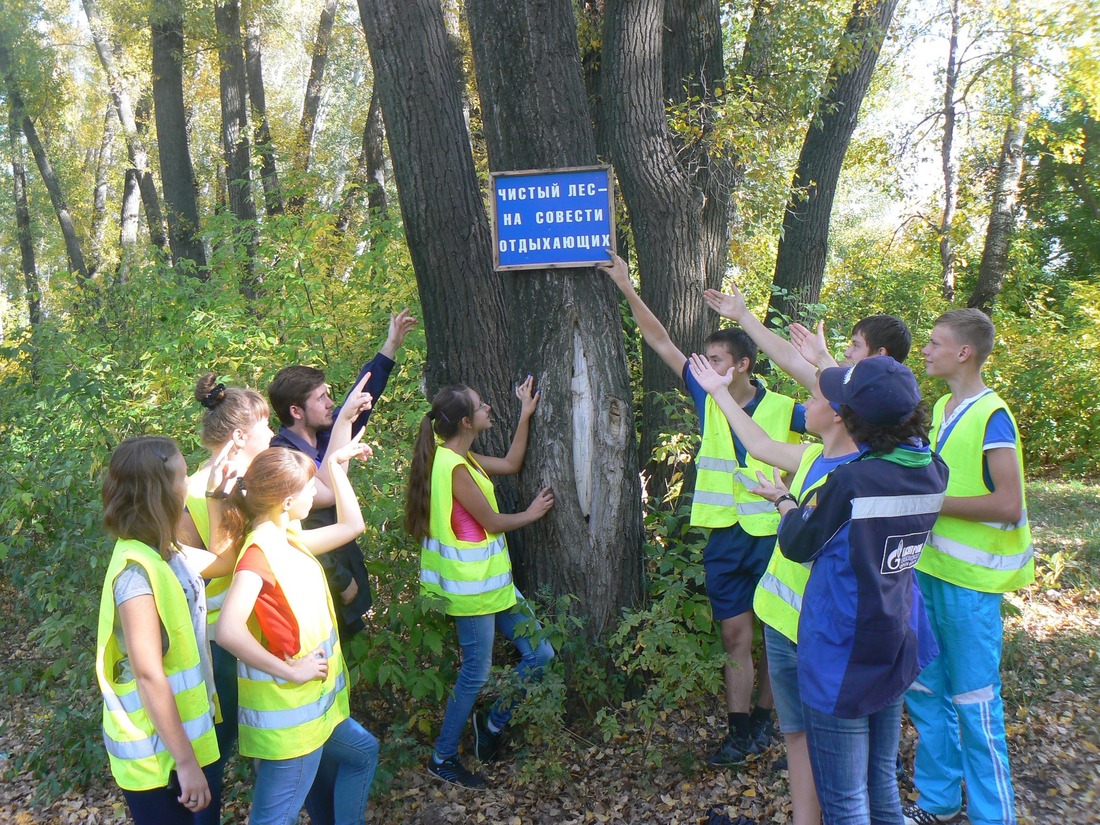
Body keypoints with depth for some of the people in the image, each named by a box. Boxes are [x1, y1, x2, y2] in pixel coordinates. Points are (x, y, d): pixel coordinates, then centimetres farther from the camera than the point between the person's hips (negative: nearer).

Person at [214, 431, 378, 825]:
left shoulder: (287, 539, 5)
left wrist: (335, 463, 15)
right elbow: (229, 631, -34)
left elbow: (351, 525, 17)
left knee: (362, 752, 27)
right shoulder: (259, 551, -23)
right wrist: (289, 671, -25)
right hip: (287, 714, -10)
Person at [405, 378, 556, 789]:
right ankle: (442, 758, 19)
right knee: (477, 672, 2)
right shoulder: (454, 467, -21)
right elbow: (492, 522, -15)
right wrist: (531, 513, 3)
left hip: (489, 580, 10)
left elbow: (511, 464, 18)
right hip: (470, 585, -10)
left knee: (539, 652, 10)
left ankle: (493, 723, 27)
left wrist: (526, 414, 16)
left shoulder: (462, 457, 9)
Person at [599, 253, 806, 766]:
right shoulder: (707, 399, 2)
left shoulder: (781, 409, -6)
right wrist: (627, 289, -2)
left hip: (771, 535, -3)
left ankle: (764, 718, 27)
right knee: (735, 635, 7)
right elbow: (661, 343, 2)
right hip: (724, 536, 3)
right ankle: (740, 732, 14)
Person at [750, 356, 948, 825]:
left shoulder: (851, 482, -26)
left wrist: (783, 501, 11)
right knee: (882, 782, 22)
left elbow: (796, 545, -11)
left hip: (842, 656, -7)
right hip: (897, 646, 7)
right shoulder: (934, 472, -5)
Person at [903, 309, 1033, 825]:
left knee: (974, 703, 2)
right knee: (924, 690, 15)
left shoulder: (991, 416, -16)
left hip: (970, 581, -8)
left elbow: (1008, 505, -22)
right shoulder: (942, 408, 10)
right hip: (930, 569, 8)